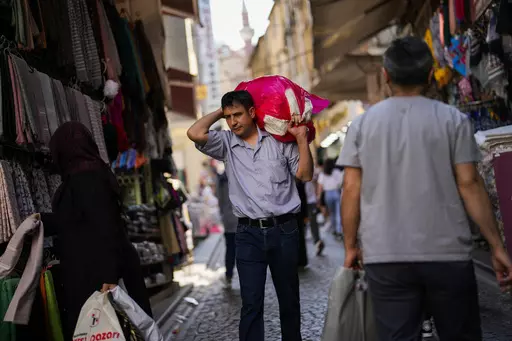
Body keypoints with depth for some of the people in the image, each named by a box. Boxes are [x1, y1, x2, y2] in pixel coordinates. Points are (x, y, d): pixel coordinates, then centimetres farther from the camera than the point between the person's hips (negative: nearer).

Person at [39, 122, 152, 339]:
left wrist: (109, 275, -26)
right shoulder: (92, 173, 16)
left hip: (93, 273, -9)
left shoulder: (84, 179, -13)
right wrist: (44, 220, 43)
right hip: (95, 270, 9)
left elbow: (104, 228, -22)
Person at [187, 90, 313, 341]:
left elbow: (305, 175, 3)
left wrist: (302, 138, -5)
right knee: (251, 302, -3)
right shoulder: (226, 144, 5)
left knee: (289, 297, 13)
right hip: (249, 234, 0)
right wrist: (219, 113, 3)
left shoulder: (279, 139, 3)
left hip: (284, 230, 0)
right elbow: (195, 133, -10)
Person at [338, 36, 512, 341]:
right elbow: (470, 185, -4)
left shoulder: (363, 124, 4)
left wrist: (351, 246, 12)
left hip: (385, 258, 1)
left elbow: (352, 190, 2)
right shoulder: (453, 120, 0)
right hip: (447, 254, -1)